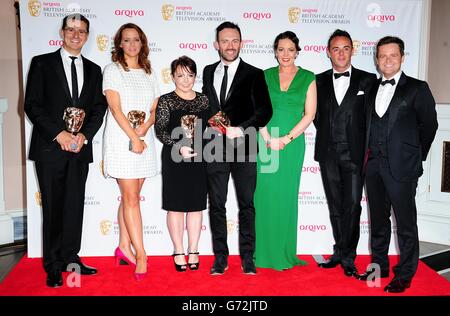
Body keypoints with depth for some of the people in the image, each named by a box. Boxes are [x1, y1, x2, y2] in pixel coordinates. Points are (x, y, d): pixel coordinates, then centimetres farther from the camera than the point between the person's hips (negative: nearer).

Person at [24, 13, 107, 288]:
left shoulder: (93, 70, 13)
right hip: (50, 148, -3)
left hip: (80, 148, 3)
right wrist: (59, 134, -14)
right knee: (53, 207, 2)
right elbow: (32, 105, -5)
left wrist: (84, 135, -7)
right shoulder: (42, 63, 2)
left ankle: (70, 258, 20)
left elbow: (99, 108, 9)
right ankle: (53, 266, 12)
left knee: (75, 205, 8)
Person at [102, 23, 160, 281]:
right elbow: (115, 108, -9)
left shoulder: (149, 73, 14)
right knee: (131, 197, -6)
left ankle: (124, 247, 19)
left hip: (144, 140, 5)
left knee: (131, 196, 10)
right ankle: (141, 255, -4)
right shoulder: (113, 70, 0)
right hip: (121, 140, -5)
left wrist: (145, 128, -9)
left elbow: (155, 109, 11)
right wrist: (133, 138, -14)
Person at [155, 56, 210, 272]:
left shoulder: (204, 100, 9)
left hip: (199, 159, 3)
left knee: (196, 205, 7)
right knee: (176, 205, 3)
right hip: (174, 159, -2)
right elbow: (160, 130, -8)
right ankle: (178, 252, 14)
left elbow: (210, 128, 12)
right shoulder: (166, 101, -1)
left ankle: (193, 251, 18)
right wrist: (179, 146, -21)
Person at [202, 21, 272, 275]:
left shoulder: (254, 74, 1)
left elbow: (265, 110, -6)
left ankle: (248, 257, 15)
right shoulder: (208, 72, 14)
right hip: (215, 149, 3)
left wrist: (241, 129, -17)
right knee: (217, 205, 6)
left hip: (243, 149, -3)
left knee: (247, 205, 5)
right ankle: (220, 257, 16)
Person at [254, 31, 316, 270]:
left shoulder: (308, 78, 4)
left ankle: (285, 253, 16)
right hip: (266, 142, 1)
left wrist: (286, 138, -11)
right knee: (264, 195, 2)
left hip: (292, 144, -1)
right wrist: (268, 139, -11)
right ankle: (264, 252, 13)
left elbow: (309, 114, -1)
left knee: (287, 195, 4)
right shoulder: (265, 76, 7)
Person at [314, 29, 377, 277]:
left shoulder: (367, 80, 3)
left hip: (354, 153, -2)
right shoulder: (319, 81, 10)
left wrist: (366, 147, -2)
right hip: (328, 153, 3)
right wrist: (326, 136, 5)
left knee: (352, 205, -7)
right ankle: (343, 253, 20)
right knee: (335, 206, 9)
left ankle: (345, 255, 5)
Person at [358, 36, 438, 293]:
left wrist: (416, 155, 6)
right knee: (378, 219, 15)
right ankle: (379, 266, 28)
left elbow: (429, 125, 2)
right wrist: (370, 152, 7)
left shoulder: (417, 88, -2)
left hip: (402, 166, -5)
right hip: (374, 165, 5)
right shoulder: (373, 89, 12)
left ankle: (405, 275, 14)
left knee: (406, 223, 2)